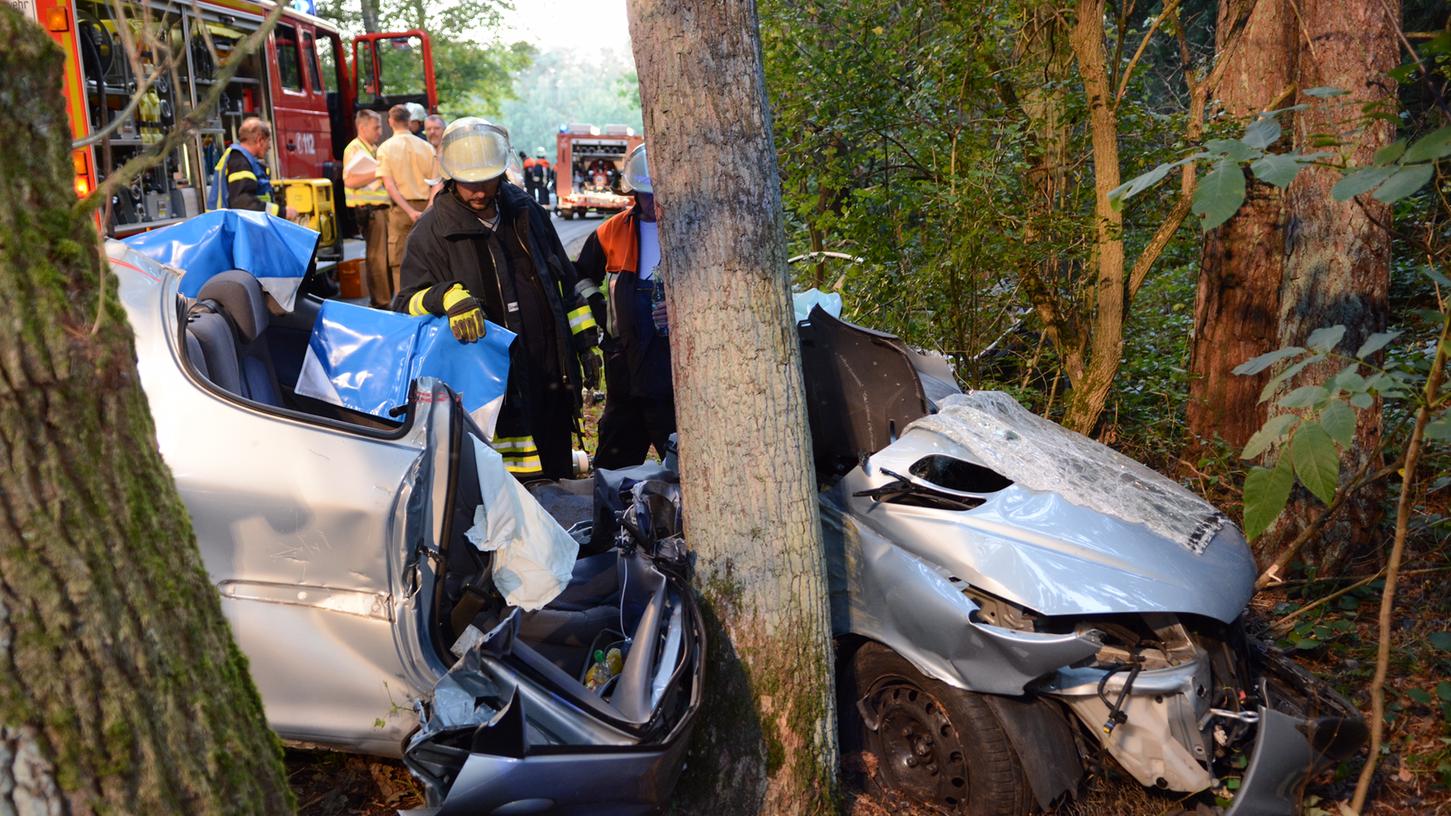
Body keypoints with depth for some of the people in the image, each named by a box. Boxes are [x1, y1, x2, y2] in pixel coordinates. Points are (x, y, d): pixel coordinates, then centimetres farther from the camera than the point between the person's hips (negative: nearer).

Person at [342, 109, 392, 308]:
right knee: (376, 256, -7)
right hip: (369, 208, -9)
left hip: (383, 206, 9)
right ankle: (380, 302, -3)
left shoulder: (374, 149, 20)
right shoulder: (354, 149, -8)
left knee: (388, 254, 11)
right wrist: (378, 173, -17)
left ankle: (388, 297, 19)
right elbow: (350, 181, -19)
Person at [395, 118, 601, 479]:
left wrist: (583, 339, 17)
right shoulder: (432, 231, -5)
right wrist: (448, 296, -31)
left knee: (558, 477, 17)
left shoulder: (526, 211, 9)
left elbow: (565, 280, 18)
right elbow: (407, 304, -11)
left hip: (551, 376, 5)